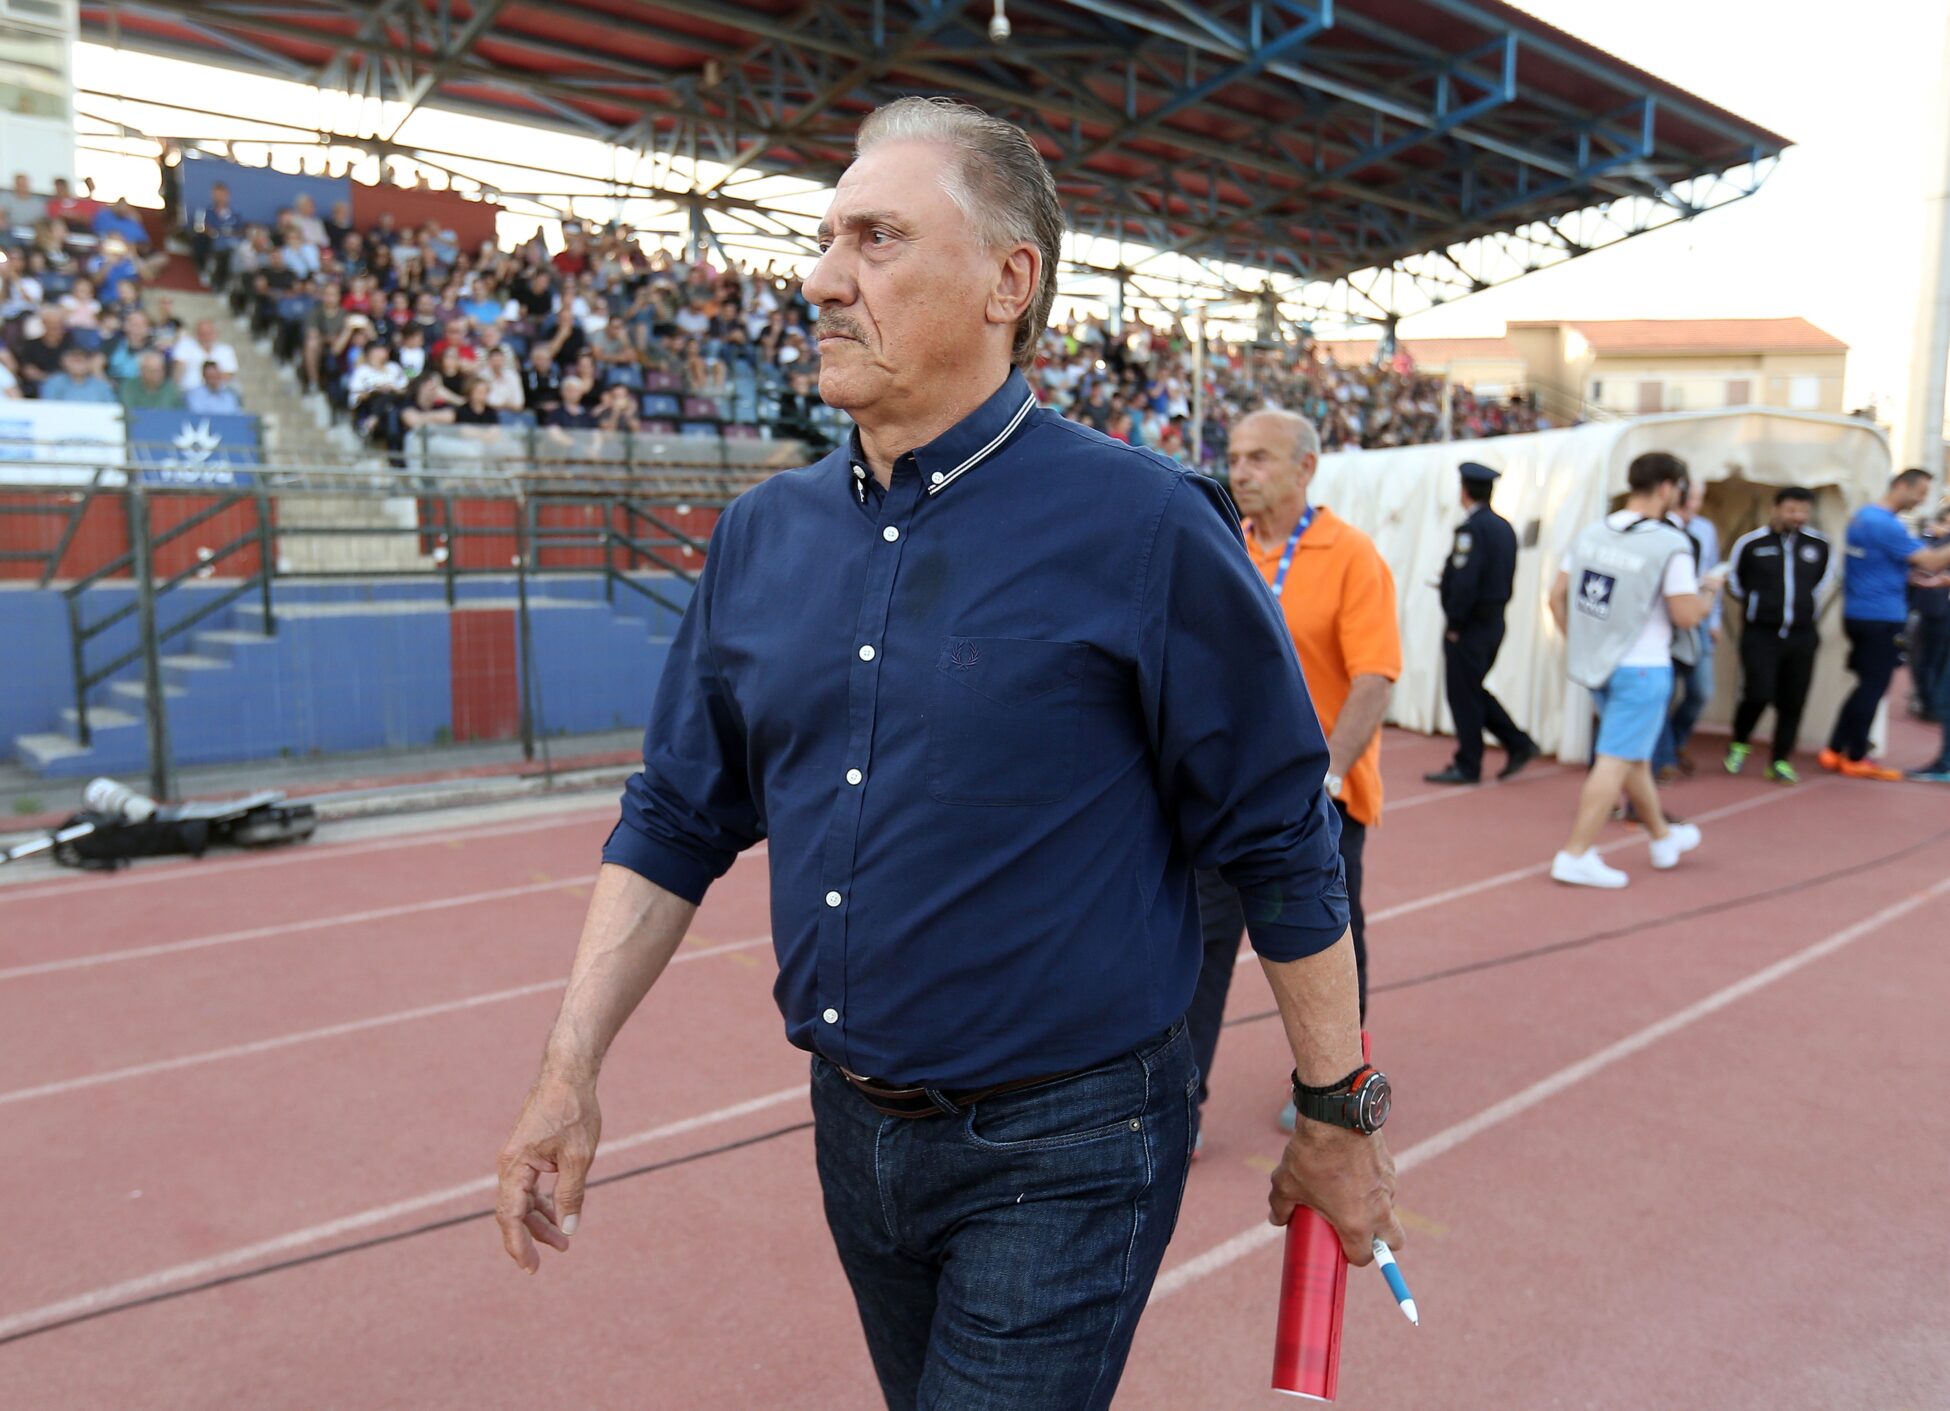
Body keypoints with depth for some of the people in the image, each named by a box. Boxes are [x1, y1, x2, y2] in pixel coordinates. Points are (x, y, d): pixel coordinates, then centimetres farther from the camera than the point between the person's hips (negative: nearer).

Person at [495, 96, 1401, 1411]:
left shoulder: (1143, 528, -16)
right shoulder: (764, 535, 1)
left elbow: (1282, 838, -11)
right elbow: (675, 820, 6)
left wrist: (1339, 1113, -5)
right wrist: (574, 1063, 1)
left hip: (1064, 1154, -6)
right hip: (853, 1129, 6)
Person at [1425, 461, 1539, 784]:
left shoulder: (1471, 529, -18)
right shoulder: (1504, 527, 10)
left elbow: (1464, 581, -22)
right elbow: (1507, 578, 13)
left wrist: (1453, 624, -15)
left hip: (1470, 625, -9)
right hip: (1495, 621, 9)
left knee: (1463, 694, 1)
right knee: (1473, 690, 19)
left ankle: (1467, 766, 8)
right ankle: (1518, 744, 16)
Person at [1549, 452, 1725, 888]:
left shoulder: (1592, 533, 2)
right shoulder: (1670, 546, -16)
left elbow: (1557, 595, 6)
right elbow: (1687, 616, -15)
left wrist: (1575, 642, 16)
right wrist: (1710, 591, 4)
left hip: (1596, 665, 7)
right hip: (1642, 669, -7)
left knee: (1634, 754, 21)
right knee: (1616, 762, -2)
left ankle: (1663, 837, 40)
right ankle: (1576, 855, -2)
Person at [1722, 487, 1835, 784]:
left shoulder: (1820, 545, 3)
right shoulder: (1751, 543, -5)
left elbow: (1826, 578, 21)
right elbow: (1734, 583, 9)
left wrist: (1809, 608, 17)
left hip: (1802, 636, 3)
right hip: (1760, 634, -3)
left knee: (1793, 701, 3)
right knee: (1758, 695, -13)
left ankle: (1780, 760, 16)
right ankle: (1739, 743, 14)